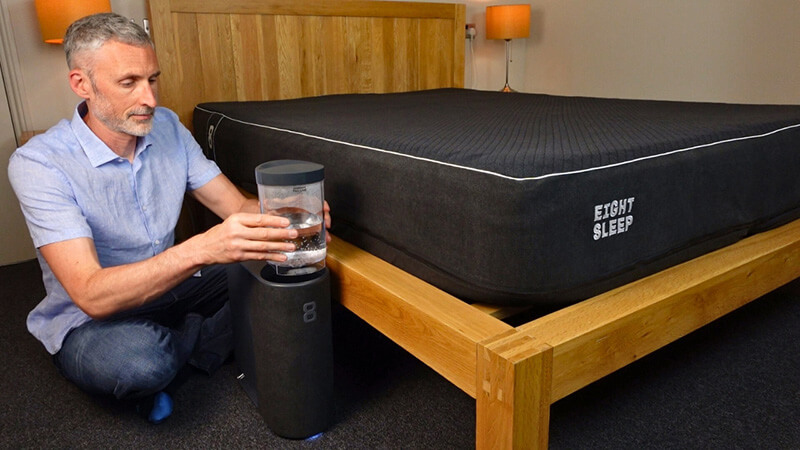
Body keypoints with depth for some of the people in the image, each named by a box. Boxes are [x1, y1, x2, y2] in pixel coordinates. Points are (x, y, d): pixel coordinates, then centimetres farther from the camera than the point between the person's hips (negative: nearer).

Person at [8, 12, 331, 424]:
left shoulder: (167, 127, -5)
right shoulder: (38, 163, -22)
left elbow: (238, 206, -7)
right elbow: (91, 295, -32)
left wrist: (285, 215, -31)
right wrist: (202, 249, -47)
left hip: (168, 287, 5)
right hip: (89, 319, -4)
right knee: (142, 362, -38)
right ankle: (201, 341, -4)